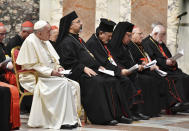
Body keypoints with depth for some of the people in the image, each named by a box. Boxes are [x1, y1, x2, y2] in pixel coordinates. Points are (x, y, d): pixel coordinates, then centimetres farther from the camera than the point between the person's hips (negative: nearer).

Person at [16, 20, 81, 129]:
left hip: (50, 76, 9)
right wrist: (50, 72, -20)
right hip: (34, 77, -9)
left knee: (74, 85, -12)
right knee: (63, 84, -29)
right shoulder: (30, 42, -13)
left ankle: (71, 118, -13)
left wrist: (58, 67, 1)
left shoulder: (45, 41, 15)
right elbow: (32, 66, -17)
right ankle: (63, 120, -25)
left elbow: (53, 60, 23)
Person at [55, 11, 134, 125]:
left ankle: (118, 114, -10)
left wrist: (98, 66, 14)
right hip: (78, 74, -9)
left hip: (90, 70, 9)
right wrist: (84, 68, -22)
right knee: (97, 83, -33)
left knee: (113, 81, -9)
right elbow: (67, 61, -16)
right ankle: (103, 117, -31)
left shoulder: (79, 39, 26)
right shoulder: (66, 42, -5)